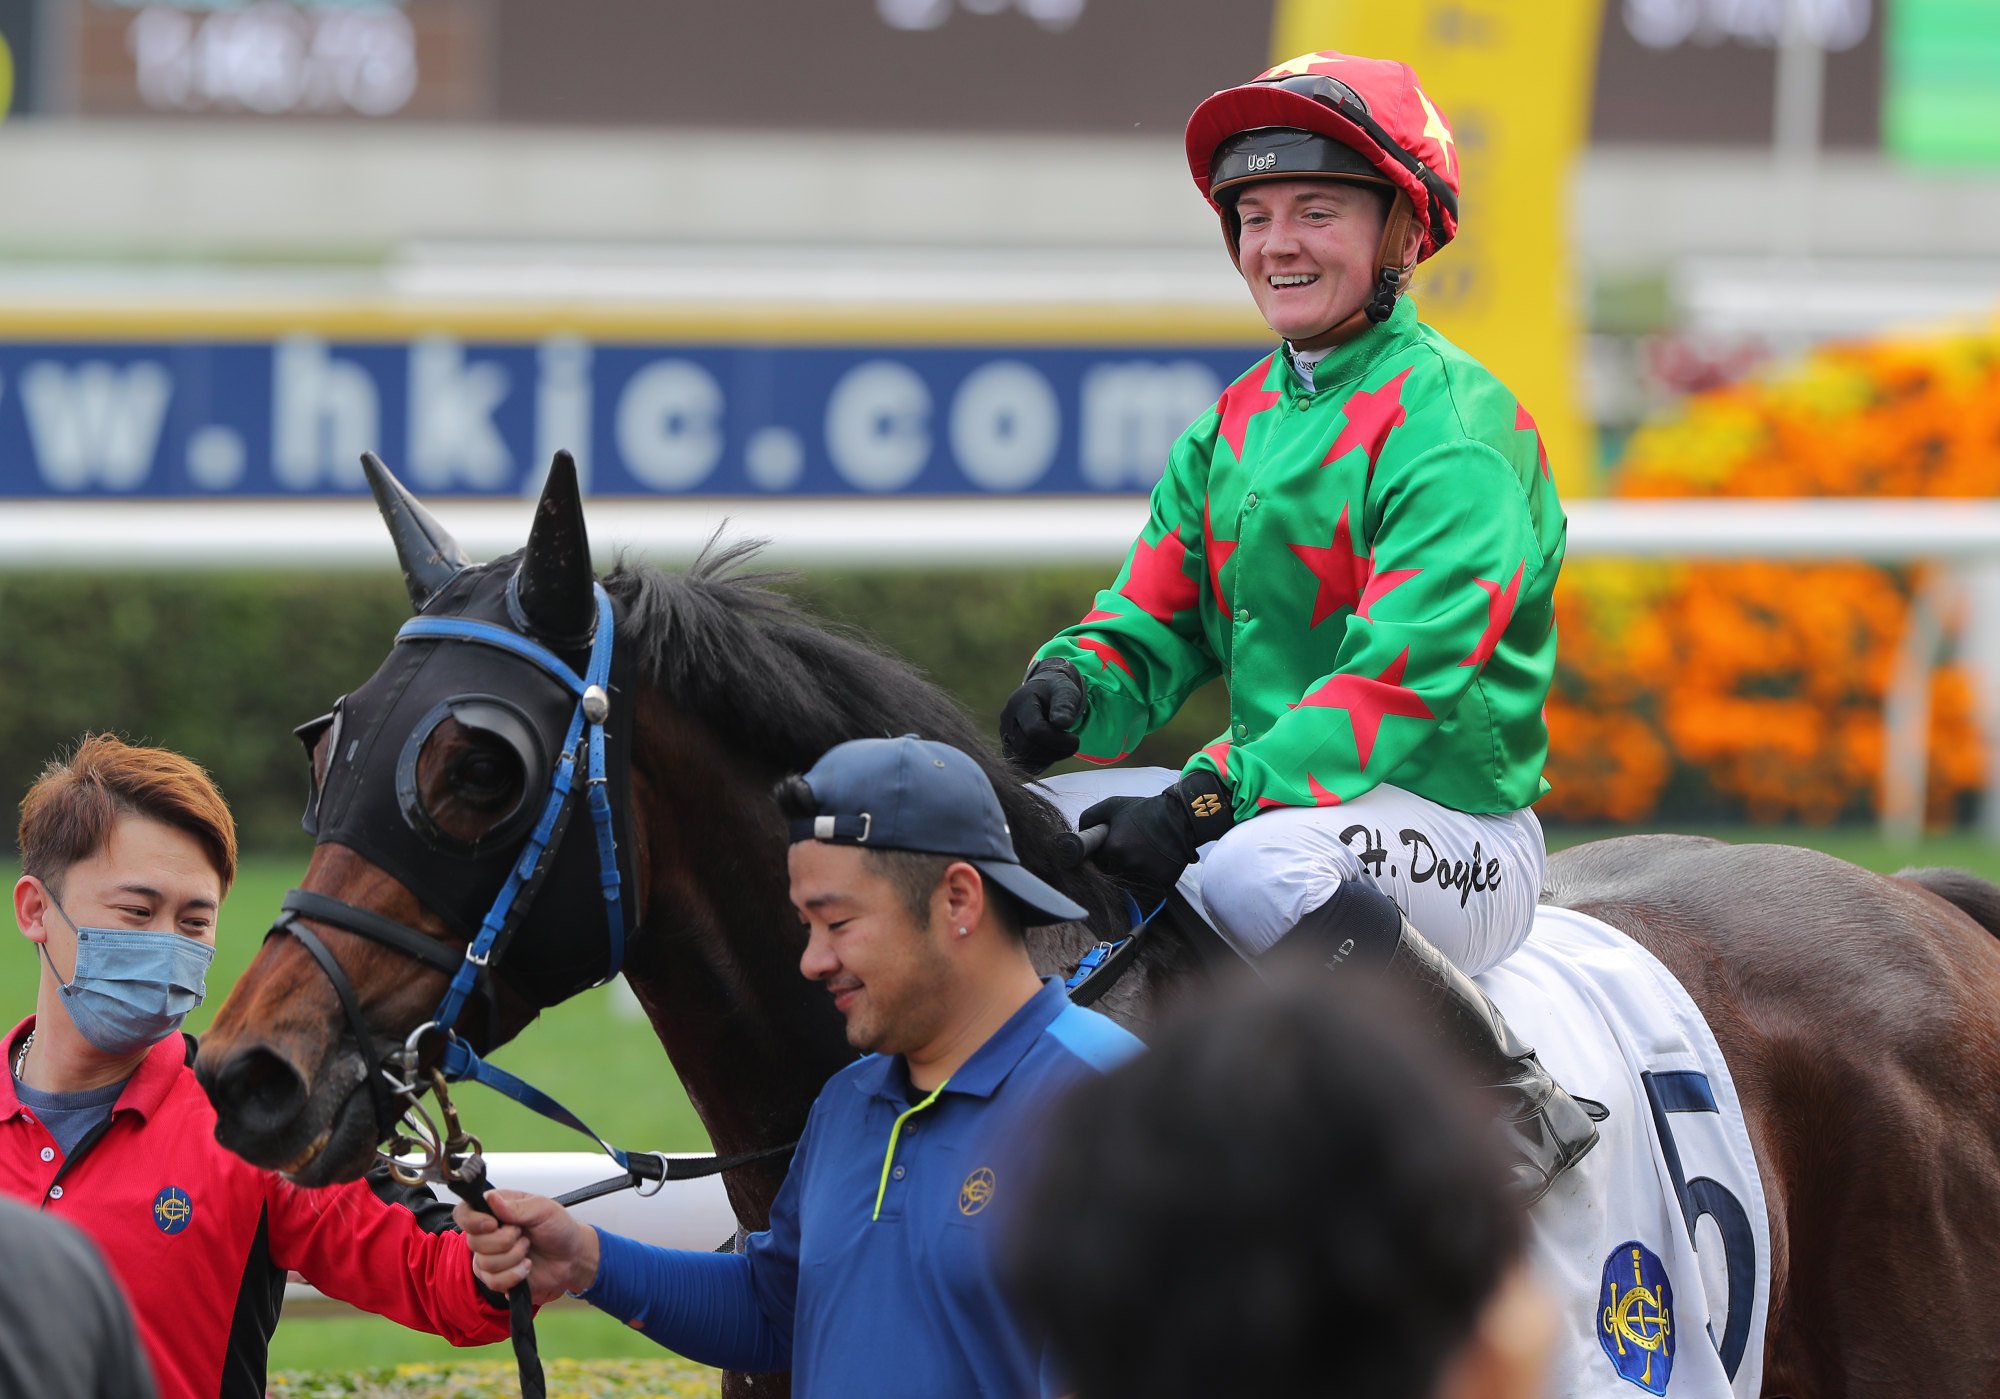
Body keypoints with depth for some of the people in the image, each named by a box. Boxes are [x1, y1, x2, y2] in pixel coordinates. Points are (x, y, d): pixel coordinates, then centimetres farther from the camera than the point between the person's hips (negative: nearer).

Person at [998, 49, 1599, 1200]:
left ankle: (1518, 1106, -22)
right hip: (1284, 797, 8)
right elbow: (1155, 624, 12)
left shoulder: (1454, 426, -11)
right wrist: (1076, 687, -13)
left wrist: (1217, 794, -31)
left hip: (1456, 823, -8)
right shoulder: (1233, 428, 14)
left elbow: (1403, 677, -22)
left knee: (1257, 868, -38)